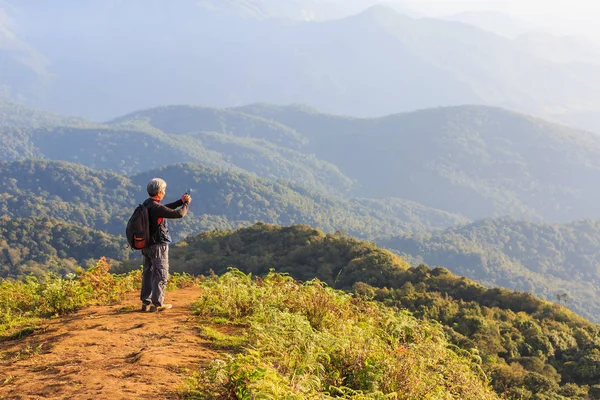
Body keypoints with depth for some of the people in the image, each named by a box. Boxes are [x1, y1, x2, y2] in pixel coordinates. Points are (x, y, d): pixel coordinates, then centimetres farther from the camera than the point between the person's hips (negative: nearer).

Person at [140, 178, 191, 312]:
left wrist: (180, 201, 16)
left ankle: (145, 302, 19)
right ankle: (157, 304, 1)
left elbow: (166, 209, 20)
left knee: (148, 273, 15)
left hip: (146, 244, 9)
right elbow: (179, 214, -22)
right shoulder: (156, 208, -23)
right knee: (161, 275, 0)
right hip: (158, 245, -9)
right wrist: (186, 203, -4)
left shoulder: (147, 204, 6)